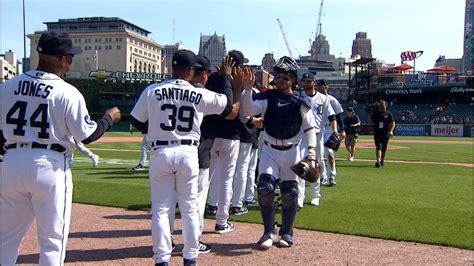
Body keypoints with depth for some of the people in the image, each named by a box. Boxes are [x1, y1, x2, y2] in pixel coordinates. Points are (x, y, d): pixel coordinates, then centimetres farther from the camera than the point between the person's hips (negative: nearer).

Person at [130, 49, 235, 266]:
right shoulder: (200, 95, -2)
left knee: (161, 208, 8)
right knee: (190, 208, 12)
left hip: (160, 153, 0)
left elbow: (136, 121, 1)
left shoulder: (152, 91, -4)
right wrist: (226, 77, 29)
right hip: (188, 153, 0)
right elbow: (227, 103, 14)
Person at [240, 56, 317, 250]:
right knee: (265, 188, -14)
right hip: (270, 150, 0)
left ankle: (287, 233, 22)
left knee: (290, 193, 4)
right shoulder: (267, 97, 0)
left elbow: (309, 127, -1)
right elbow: (248, 111, -15)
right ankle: (269, 232, 2)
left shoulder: (300, 101, -1)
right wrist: (247, 89, -28)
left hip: (291, 152, 0)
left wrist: (311, 151, -13)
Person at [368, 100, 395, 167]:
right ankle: (378, 161, -24)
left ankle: (382, 160, 28)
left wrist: (391, 131, -12)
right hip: (377, 133, -1)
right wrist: (370, 115, -6)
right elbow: (370, 122, 9)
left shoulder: (388, 114, 5)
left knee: (384, 148, 11)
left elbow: (393, 123, 2)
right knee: (378, 147, -15)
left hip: (386, 134, 1)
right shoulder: (375, 113, 6)